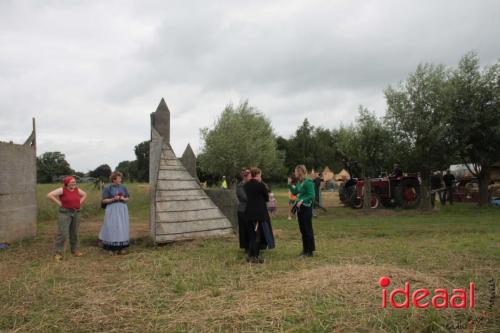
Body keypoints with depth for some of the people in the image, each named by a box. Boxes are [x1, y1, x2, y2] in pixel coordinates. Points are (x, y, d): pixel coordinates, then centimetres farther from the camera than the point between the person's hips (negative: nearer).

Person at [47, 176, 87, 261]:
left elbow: (84, 195, 23)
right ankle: (58, 253, -3)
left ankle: (75, 250, 23)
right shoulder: (62, 190, -9)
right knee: (63, 233, -9)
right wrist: (59, 203, -13)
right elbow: (50, 195, -15)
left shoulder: (77, 190, 7)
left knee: (74, 233, 12)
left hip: (76, 213, 6)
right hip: (65, 213, -6)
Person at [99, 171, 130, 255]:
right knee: (112, 228, -5)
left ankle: (122, 247, 10)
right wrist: (113, 199, -17)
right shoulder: (108, 188, -3)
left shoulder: (123, 187, 7)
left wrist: (123, 199, -8)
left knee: (122, 228, 3)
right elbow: (104, 200, -4)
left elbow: (128, 198, 13)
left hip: (122, 210, 4)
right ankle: (112, 248, 2)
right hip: (112, 210, -4)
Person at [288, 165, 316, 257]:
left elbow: (311, 196, -18)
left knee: (308, 229, -2)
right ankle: (305, 249, 23)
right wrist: (290, 184, 5)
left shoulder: (308, 182, -16)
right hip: (299, 207, 8)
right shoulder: (298, 182, 8)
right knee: (302, 229, 13)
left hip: (306, 207, -8)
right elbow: (295, 192, 16)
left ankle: (310, 250, 7)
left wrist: (302, 200, -23)